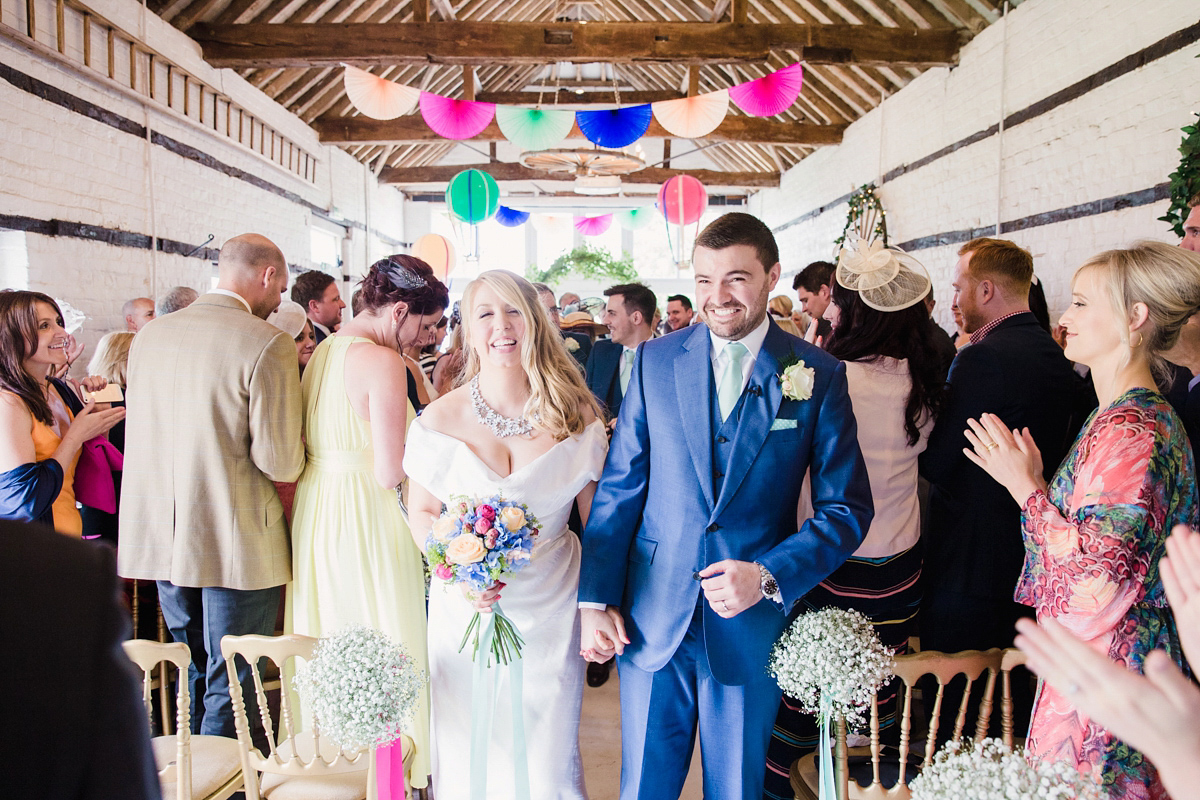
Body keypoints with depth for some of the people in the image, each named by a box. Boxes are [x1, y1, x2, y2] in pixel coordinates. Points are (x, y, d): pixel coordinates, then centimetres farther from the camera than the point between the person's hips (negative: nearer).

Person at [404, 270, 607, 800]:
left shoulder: (576, 415, -5)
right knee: (469, 756, 13)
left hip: (550, 612, 0)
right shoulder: (441, 419, -7)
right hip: (465, 611, 0)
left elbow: (597, 517, 2)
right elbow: (421, 512, 2)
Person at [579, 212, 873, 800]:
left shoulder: (820, 376, -4)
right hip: (651, 619, 1)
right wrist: (595, 600, -2)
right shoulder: (656, 360, -1)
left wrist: (770, 576, -15)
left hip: (751, 625, -1)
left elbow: (847, 508, -2)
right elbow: (619, 486, 1)